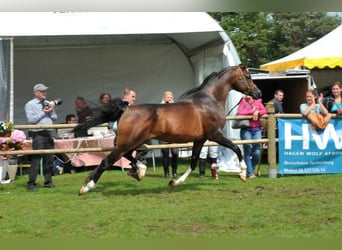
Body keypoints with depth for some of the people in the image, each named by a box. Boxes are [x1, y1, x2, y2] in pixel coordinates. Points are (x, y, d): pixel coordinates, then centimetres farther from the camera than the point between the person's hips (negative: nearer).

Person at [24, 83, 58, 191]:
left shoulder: (48, 103, 17)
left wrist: (51, 111, -1)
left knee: (49, 159, 8)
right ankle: (31, 184, -8)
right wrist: (43, 113, -8)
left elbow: (55, 118, 18)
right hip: (38, 134, -6)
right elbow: (31, 119, -11)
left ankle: (48, 181, 16)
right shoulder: (30, 104, 0)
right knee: (36, 159, -10)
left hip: (48, 134, 6)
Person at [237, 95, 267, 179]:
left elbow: (264, 111, -1)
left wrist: (257, 112, -19)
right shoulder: (243, 102, 3)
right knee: (247, 151, -3)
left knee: (257, 153, -1)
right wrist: (252, 111, -11)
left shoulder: (258, 102, 12)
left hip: (257, 130, 3)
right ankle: (250, 173, 5)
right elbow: (239, 113, -12)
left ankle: (252, 169, 21)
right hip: (246, 130, -3)